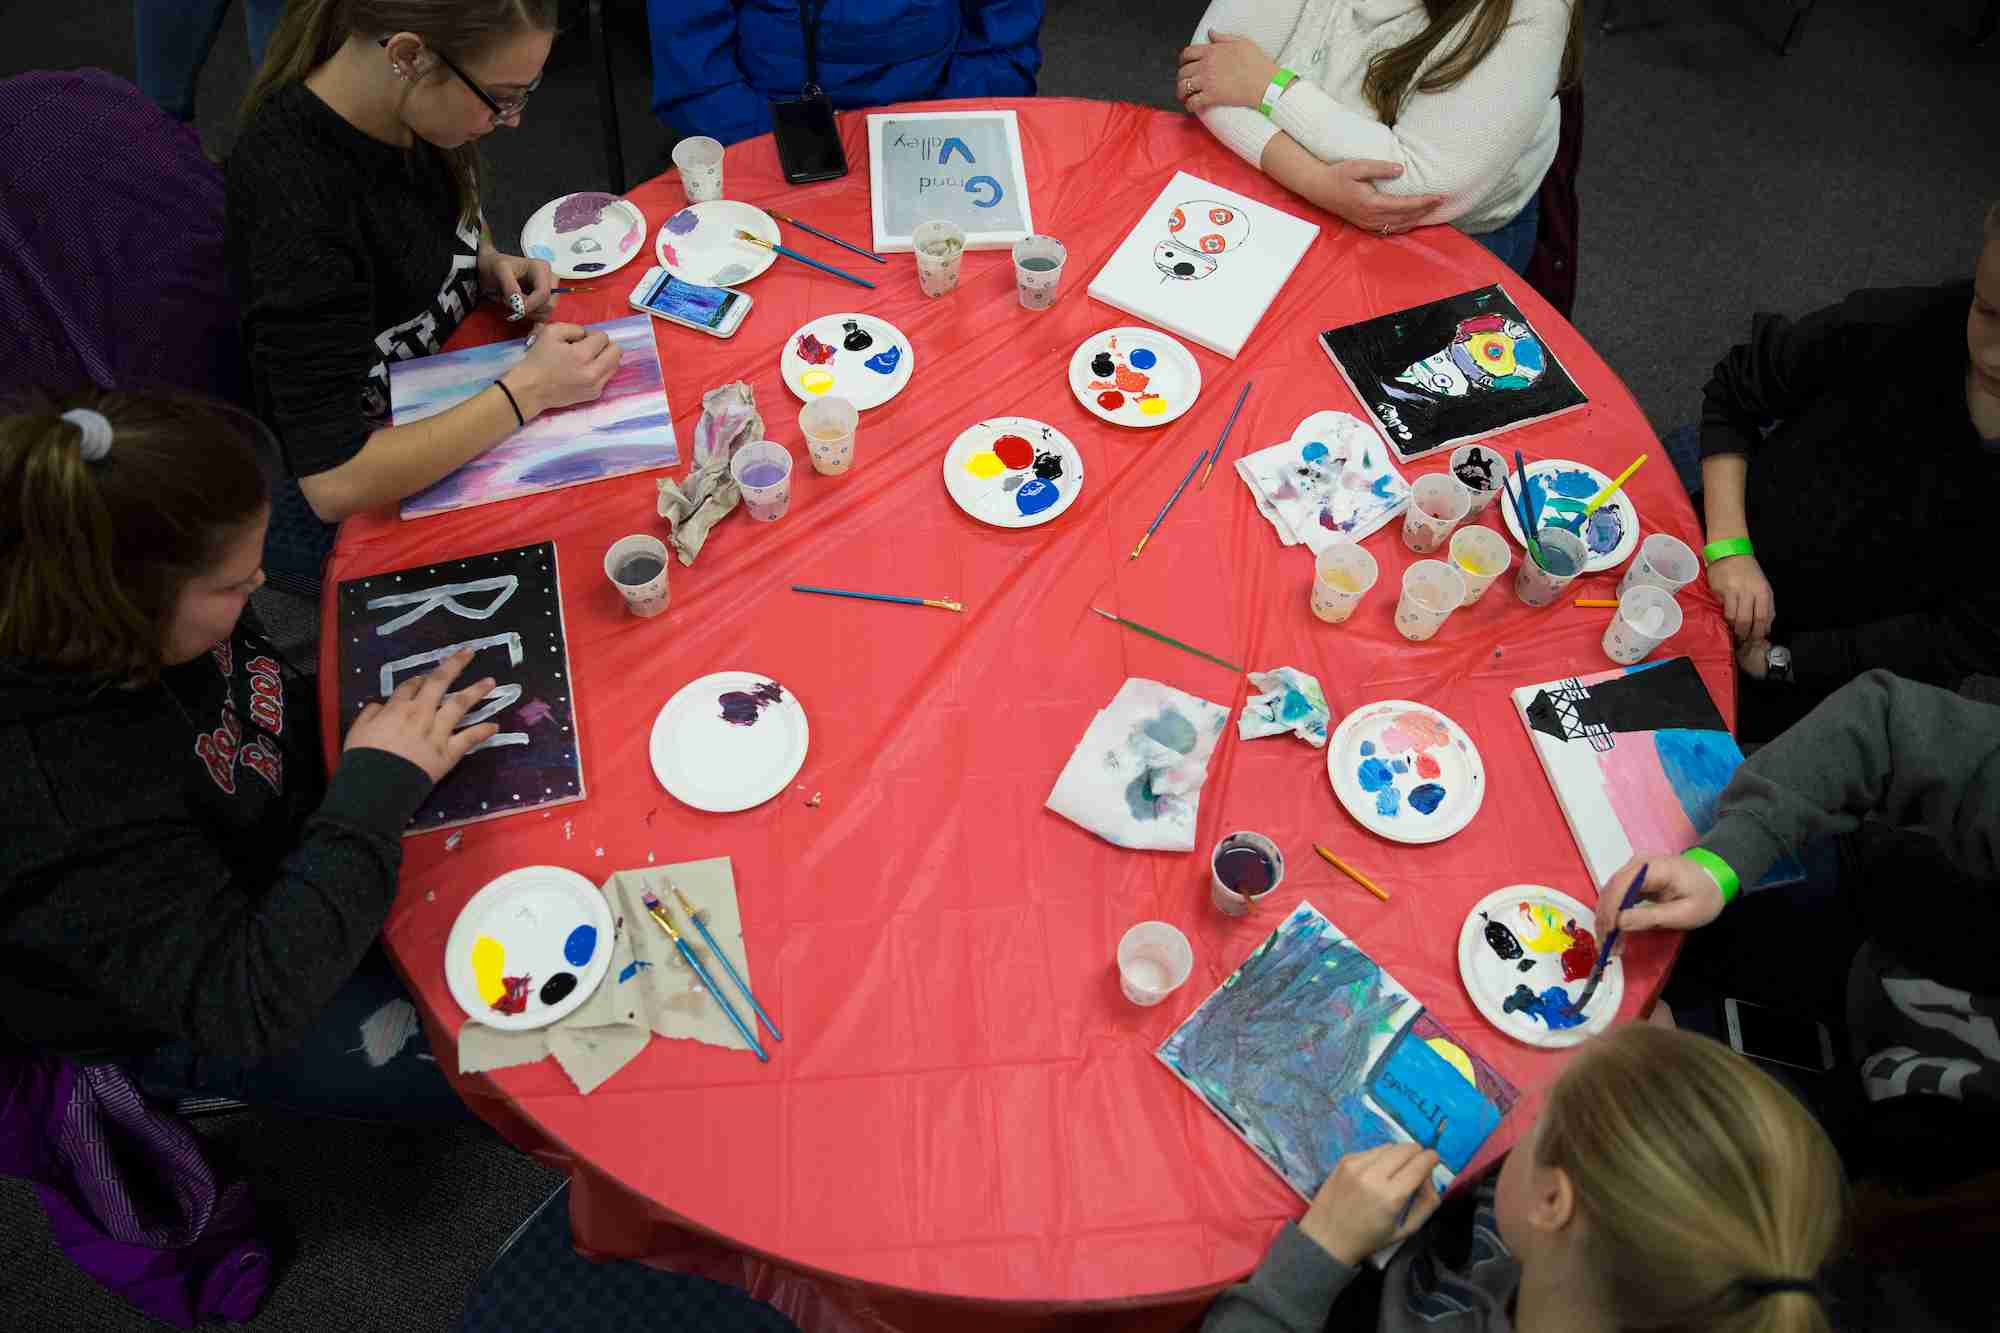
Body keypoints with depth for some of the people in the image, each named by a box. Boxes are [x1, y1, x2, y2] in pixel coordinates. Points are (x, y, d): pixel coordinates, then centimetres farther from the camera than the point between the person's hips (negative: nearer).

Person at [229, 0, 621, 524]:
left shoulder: (407, 102, -12)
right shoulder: (296, 208, -34)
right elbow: (335, 485, -35)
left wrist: (492, 265, -9)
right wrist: (528, 390, -31)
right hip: (386, 490, -6)